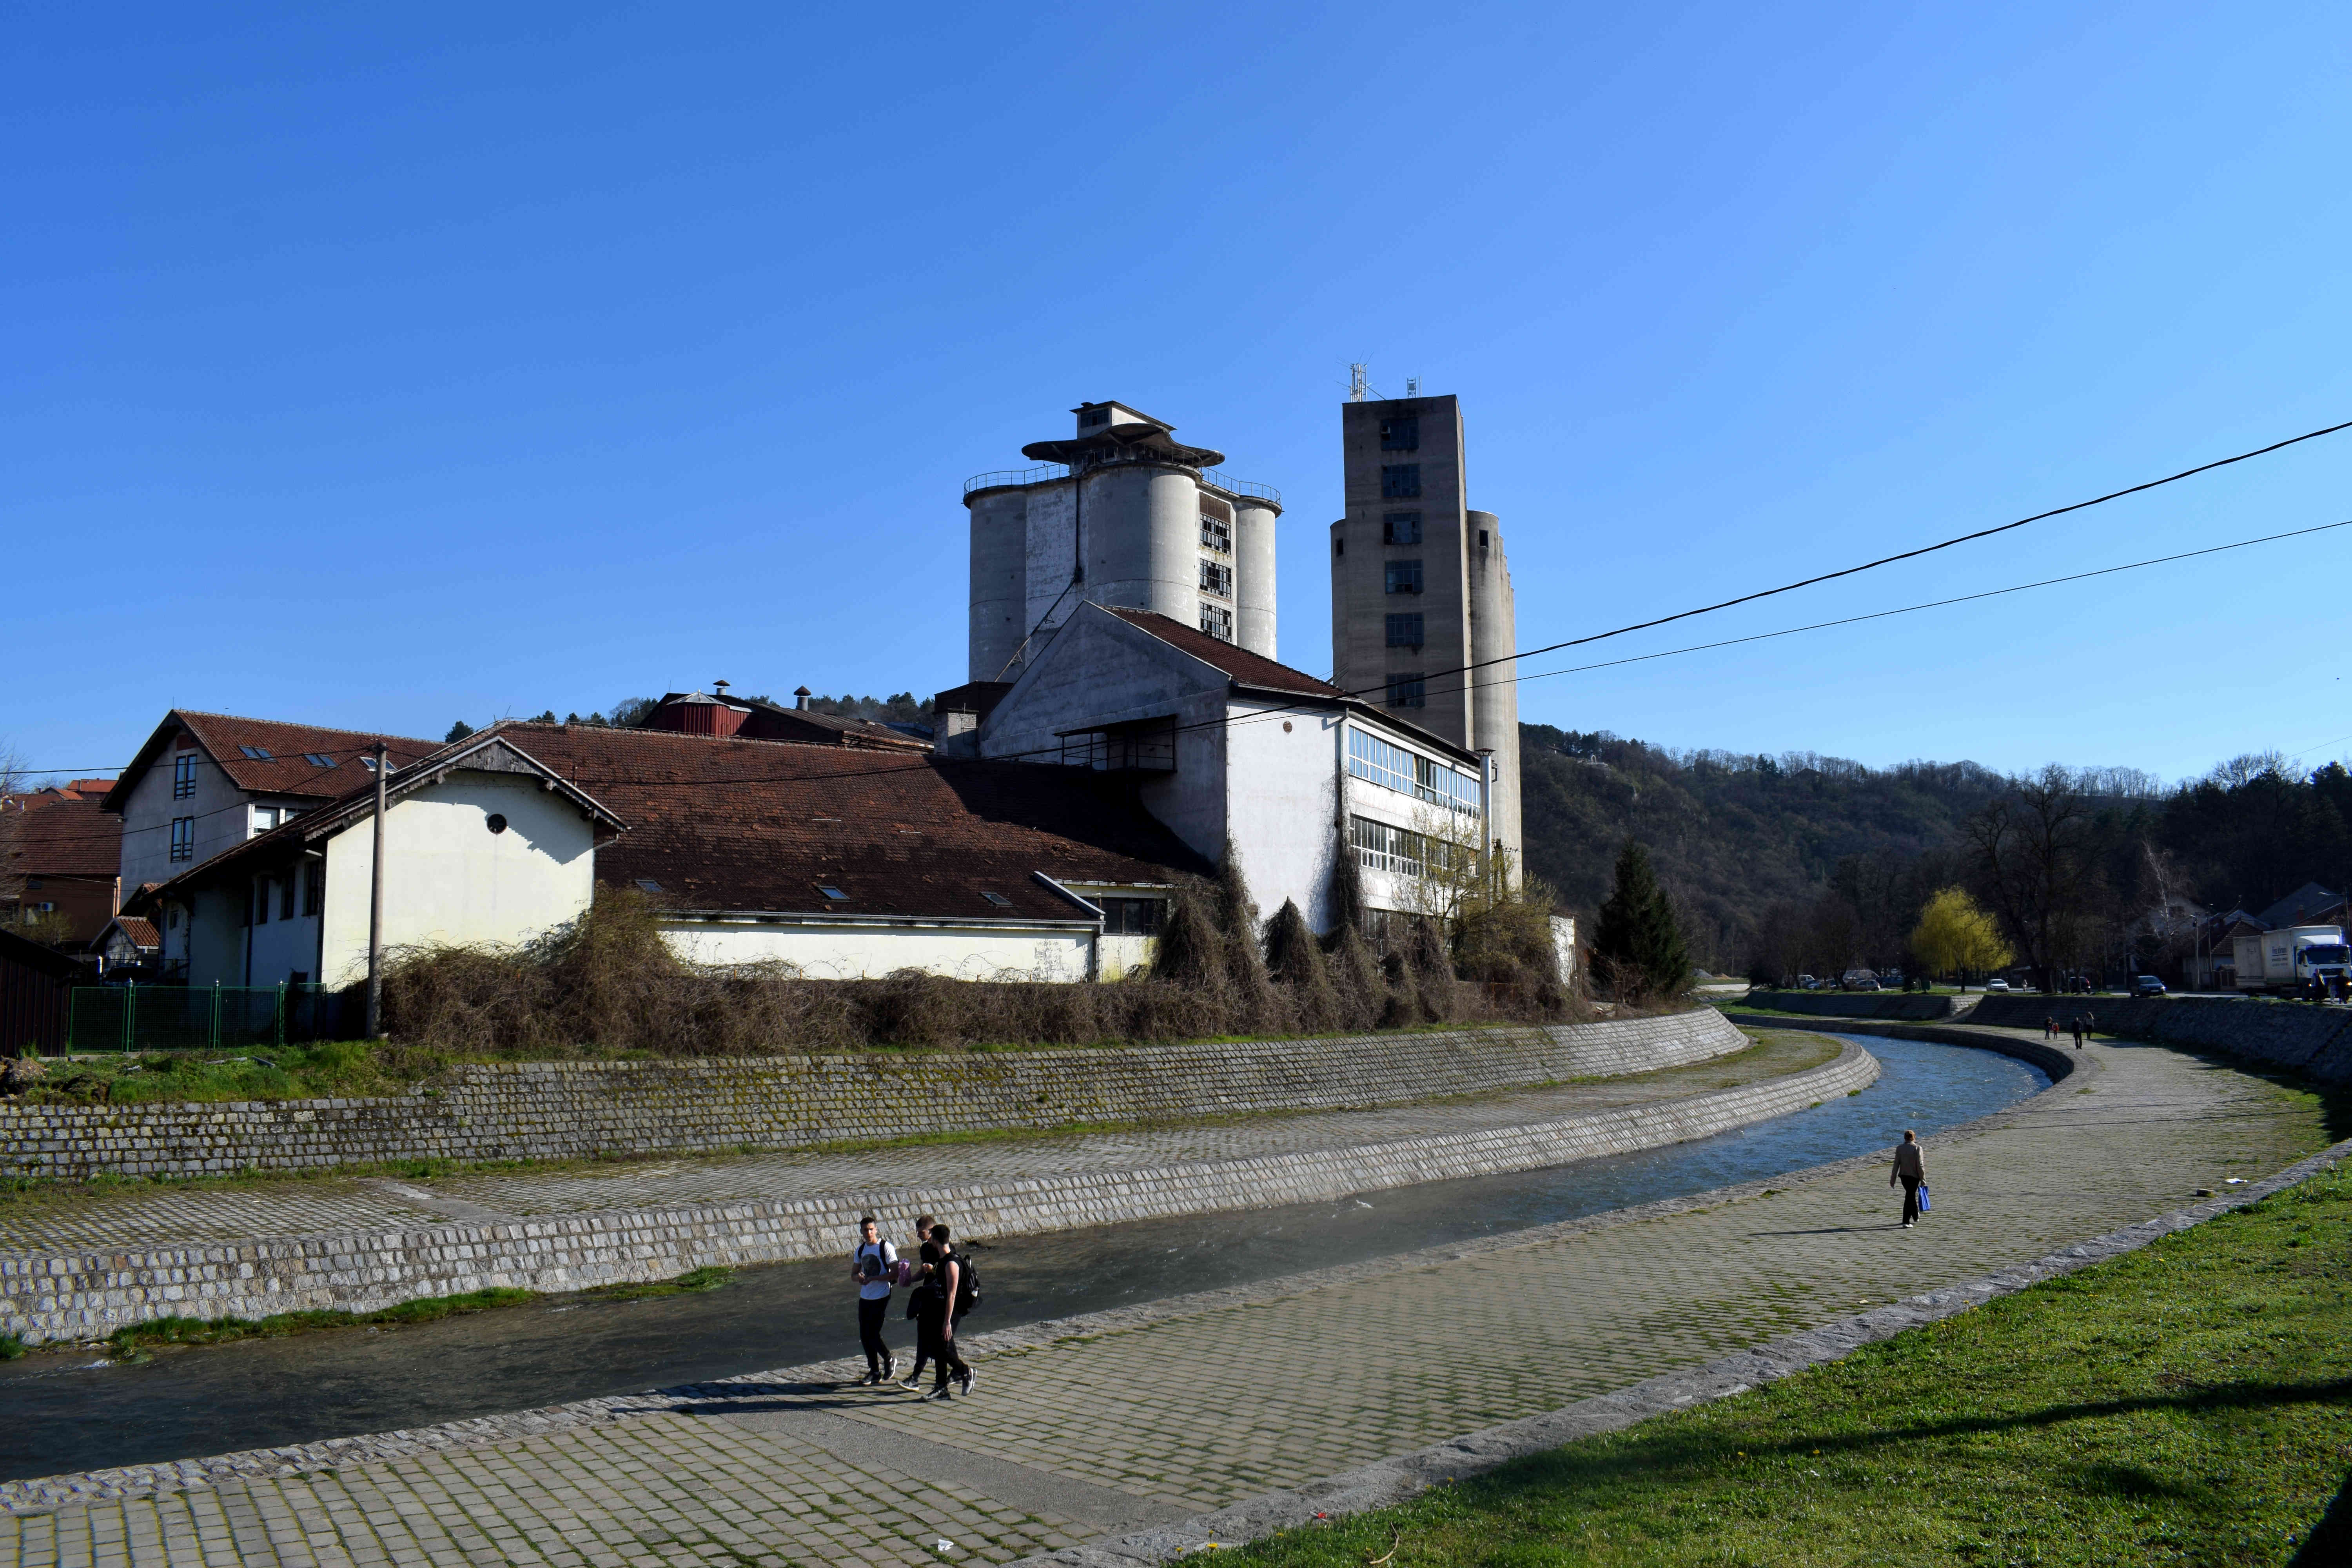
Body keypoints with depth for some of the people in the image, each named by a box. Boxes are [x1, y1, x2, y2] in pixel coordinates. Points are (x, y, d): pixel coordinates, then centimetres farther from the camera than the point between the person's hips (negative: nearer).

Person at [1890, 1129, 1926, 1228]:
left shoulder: (1899, 1148, -1)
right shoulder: (1917, 1148, -12)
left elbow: (1896, 1164, 1)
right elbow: (1920, 1165, -13)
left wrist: (1893, 1179, 7)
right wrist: (1923, 1179, -6)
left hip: (1903, 1176, 4)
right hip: (1914, 1176, -4)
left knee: (1911, 1195, 23)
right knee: (1910, 1197, 0)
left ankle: (1916, 1217, 38)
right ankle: (1906, 1222, -5)